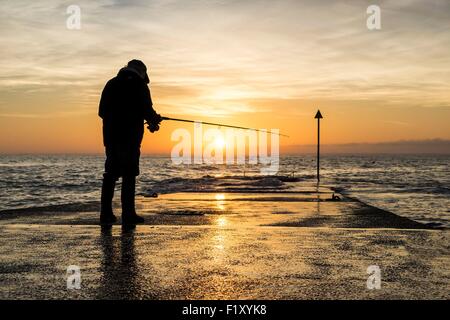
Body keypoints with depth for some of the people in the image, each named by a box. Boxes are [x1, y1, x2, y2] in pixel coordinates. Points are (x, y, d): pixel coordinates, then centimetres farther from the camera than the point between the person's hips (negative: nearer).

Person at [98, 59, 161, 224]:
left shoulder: (111, 84, 14)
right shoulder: (140, 86, -3)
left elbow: (102, 111, 14)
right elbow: (147, 110, -11)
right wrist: (154, 120, 9)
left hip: (110, 135, 6)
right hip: (130, 136, -5)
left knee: (110, 173, 10)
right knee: (129, 174, -3)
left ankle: (106, 213, 9)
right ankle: (128, 214, -5)